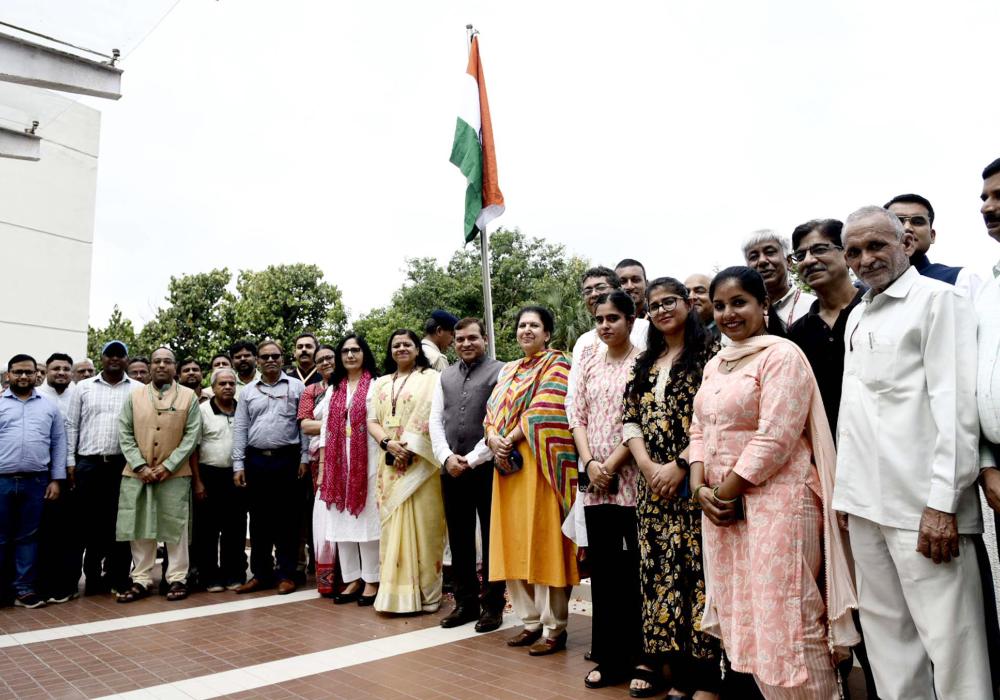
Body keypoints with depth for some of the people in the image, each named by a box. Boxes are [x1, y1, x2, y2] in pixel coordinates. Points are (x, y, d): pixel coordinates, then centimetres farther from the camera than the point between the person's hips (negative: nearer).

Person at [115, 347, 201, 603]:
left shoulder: (189, 397, 2)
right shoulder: (134, 396, 8)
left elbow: (191, 435, -4)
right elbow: (124, 434, 3)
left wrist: (168, 466, -12)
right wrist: (140, 466, -9)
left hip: (174, 474, -2)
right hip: (137, 473, 2)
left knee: (176, 527, 2)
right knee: (140, 526, 7)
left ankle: (177, 578, 12)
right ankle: (141, 580, 17)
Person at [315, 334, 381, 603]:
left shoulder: (375, 386, -1)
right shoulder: (333, 389, 15)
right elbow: (325, 430, 12)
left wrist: (384, 465, -12)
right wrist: (322, 467, 6)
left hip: (366, 461, -5)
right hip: (337, 463, 5)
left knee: (366, 518, -1)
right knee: (340, 519, 7)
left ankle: (371, 581, 9)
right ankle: (352, 579, 17)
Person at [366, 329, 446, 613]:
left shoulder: (430, 378, 3)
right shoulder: (381, 383, 18)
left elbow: (434, 418, -8)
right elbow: (372, 421, 11)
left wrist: (411, 447, -16)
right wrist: (388, 443, -8)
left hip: (420, 462, -4)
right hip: (390, 463, 5)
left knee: (421, 523, -3)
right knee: (393, 523, 4)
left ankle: (424, 592, 7)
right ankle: (397, 591, 11)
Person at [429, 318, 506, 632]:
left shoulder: (499, 372, -3)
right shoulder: (446, 376, 14)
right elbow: (435, 421, 10)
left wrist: (472, 459, -12)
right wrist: (447, 457, -5)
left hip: (486, 467, -5)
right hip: (451, 469, 5)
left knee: (491, 538, 5)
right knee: (459, 539, 12)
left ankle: (492, 605, 18)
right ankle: (466, 602, 25)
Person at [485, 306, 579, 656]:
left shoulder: (556, 363, -1)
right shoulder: (508, 371, 20)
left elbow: (544, 410, -13)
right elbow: (492, 412, 13)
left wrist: (509, 439, -12)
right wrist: (493, 439, -7)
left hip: (539, 463, -7)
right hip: (508, 463, 7)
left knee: (543, 543, -4)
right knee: (515, 543, 8)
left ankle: (554, 627, 5)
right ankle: (531, 621, 19)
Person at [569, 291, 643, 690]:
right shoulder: (588, 361, 11)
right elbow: (576, 416, 8)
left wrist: (611, 464, -11)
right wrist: (589, 463, -4)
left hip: (630, 478, -4)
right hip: (593, 481, 4)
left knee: (632, 569, 1)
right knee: (602, 568, 9)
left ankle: (638, 657, 16)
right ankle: (609, 657, 21)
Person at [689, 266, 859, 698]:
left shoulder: (781, 355, -9)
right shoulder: (715, 364, 15)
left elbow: (775, 439, -18)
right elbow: (700, 430, 14)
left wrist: (724, 491, -13)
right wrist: (701, 489, -1)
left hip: (775, 502, -8)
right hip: (722, 504, 8)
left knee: (785, 621, -1)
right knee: (744, 618, 14)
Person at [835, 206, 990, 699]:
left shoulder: (938, 299, -3)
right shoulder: (857, 316, 17)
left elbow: (955, 405, -11)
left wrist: (942, 503, -16)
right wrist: (848, 492, 13)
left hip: (920, 504, -7)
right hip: (867, 501, 7)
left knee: (949, 638, -1)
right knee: (886, 631, 13)